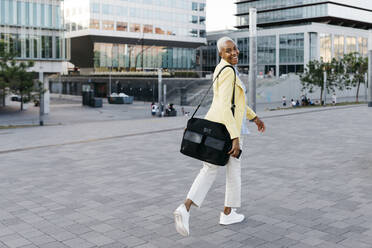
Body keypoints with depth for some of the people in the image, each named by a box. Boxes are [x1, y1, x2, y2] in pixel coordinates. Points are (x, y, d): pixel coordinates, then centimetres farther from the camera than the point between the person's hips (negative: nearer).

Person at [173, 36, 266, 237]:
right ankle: (228, 213, 27)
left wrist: (254, 117, 31)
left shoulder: (223, 69, 15)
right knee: (233, 169, 12)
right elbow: (224, 106, -26)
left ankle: (185, 208, -8)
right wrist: (235, 137, -28)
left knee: (209, 170, 9)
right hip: (226, 129, -8)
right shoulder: (228, 71, -17)